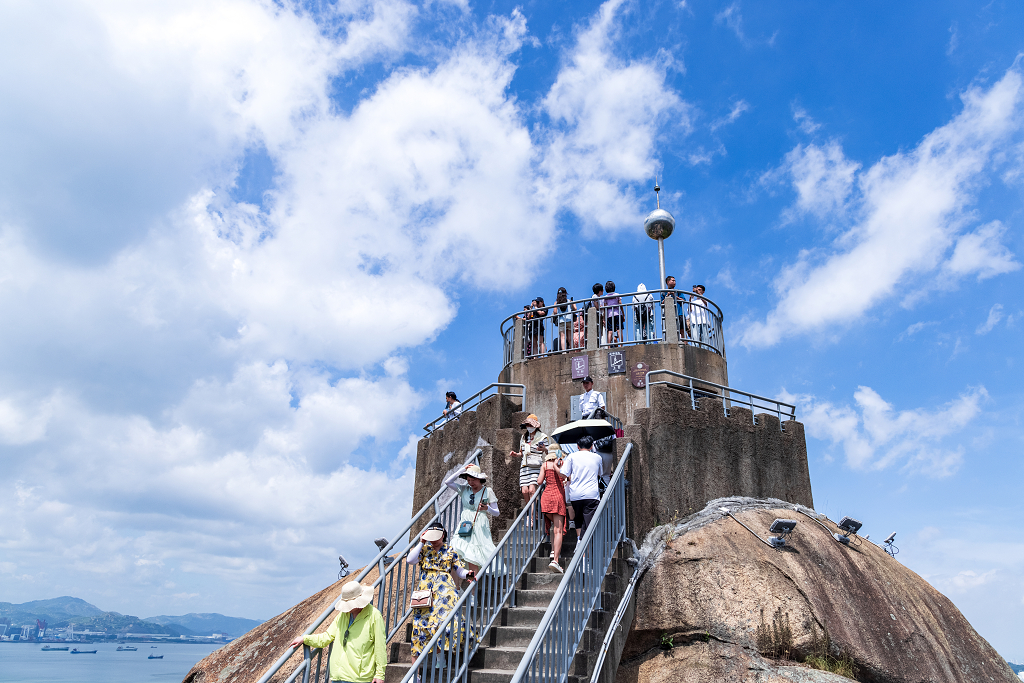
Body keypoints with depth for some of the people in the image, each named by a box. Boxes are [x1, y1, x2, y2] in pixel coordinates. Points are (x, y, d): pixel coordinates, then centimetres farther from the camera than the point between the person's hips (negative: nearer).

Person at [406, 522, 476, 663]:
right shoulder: (424, 549, 13)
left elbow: (459, 570, 10)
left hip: (444, 588, 0)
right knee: (421, 619, -8)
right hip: (425, 589, 0)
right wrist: (421, 543, -2)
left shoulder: (450, 551, 12)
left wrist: (468, 574, -12)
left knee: (444, 616, -22)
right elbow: (410, 560, -4)